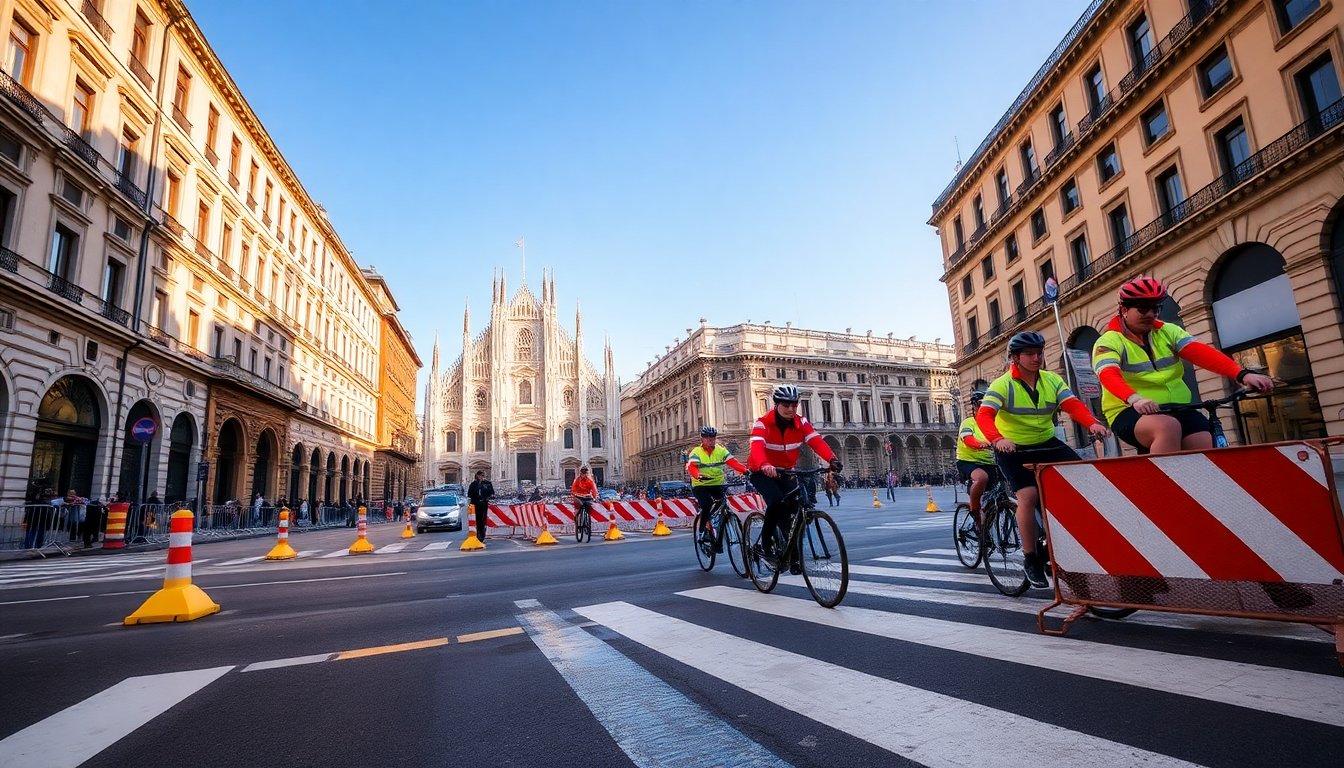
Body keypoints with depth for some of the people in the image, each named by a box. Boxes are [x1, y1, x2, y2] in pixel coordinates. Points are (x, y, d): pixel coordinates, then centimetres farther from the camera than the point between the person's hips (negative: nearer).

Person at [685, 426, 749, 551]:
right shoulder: (696, 452, -7)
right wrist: (699, 476, -46)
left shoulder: (721, 450, 0)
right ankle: (702, 530, -3)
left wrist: (745, 470, -33)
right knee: (707, 505, -28)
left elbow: (733, 462, -14)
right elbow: (691, 467, -24)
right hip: (700, 486, -3)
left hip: (717, 485, 3)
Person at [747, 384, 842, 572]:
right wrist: (765, 465, -61)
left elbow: (816, 441, -25)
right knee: (776, 501, -29)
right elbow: (757, 446, -39)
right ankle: (766, 545, -11)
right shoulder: (763, 423, -21)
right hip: (762, 472, -4)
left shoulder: (801, 423, -9)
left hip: (786, 472, 5)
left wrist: (832, 459, -44)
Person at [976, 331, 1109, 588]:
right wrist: (998, 439, -47)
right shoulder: (1002, 385, -13)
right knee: (1028, 495, -21)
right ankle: (1031, 558, -6)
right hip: (1013, 449, -5)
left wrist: (1092, 423, -37)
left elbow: (1073, 405, -15)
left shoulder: (1053, 380, 0)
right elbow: (984, 415, -27)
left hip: (1047, 444, 5)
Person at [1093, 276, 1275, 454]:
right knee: (1168, 427, -35)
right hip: (1130, 412, -5)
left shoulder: (1168, 332, 8)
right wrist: (1135, 399, -45)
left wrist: (1242, 375, -25)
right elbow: (1109, 376, -26)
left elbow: (1200, 352, -9)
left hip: (1176, 410, 5)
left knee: (1209, 447, -18)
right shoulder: (1109, 342, -7)